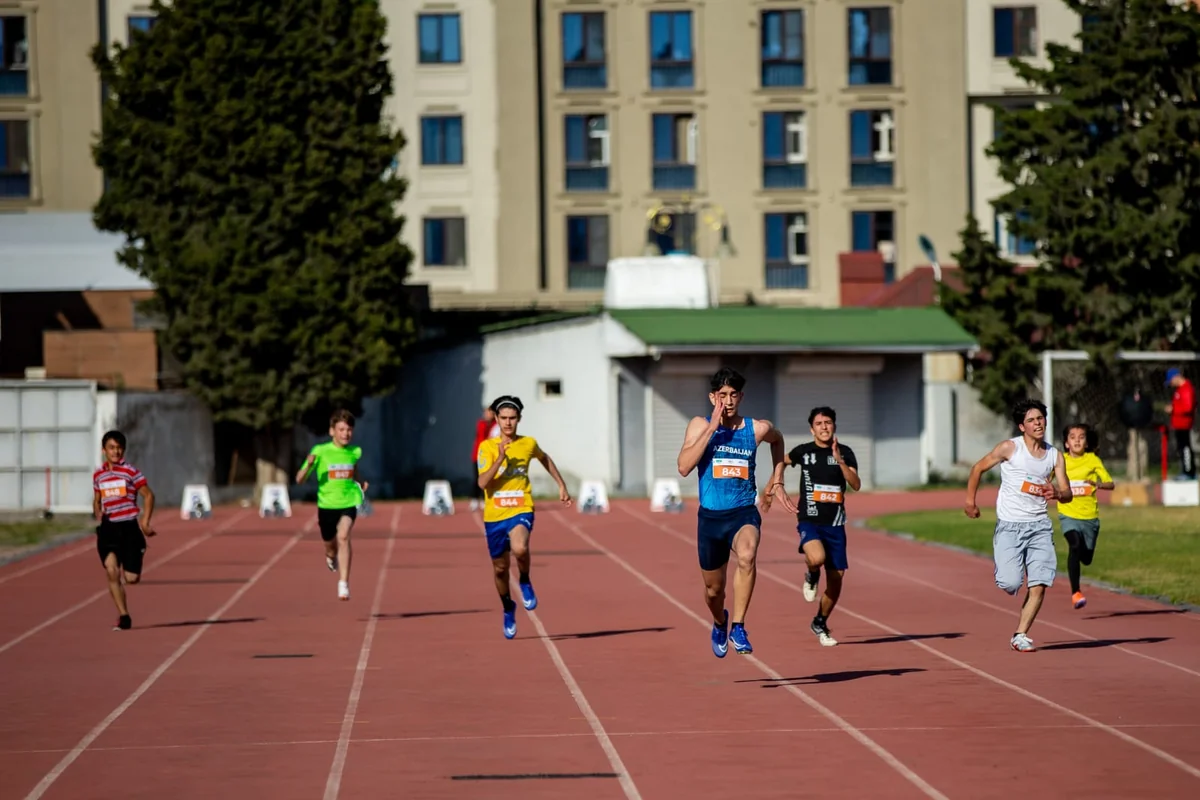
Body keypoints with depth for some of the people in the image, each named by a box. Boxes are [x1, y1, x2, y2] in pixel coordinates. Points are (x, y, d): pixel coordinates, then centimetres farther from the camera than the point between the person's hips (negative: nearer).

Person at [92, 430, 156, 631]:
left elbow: (148, 495, 0)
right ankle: (123, 616, -7)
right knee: (111, 571, -15)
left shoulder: (131, 472, -3)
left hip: (129, 527, -3)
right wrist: (99, 520, 9)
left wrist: (145, 523, -6)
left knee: (131, 578, -6)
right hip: (108, 528, 3)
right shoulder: (98, 475, 9)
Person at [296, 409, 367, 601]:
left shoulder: (355, 452, 0)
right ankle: (331, 557, 56)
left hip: (349, 501, 0)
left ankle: (344, 583, -25)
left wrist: (360, 484, 4)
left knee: (343, 537, -26)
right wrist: (309, 465, -30)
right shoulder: (320, 451, -10)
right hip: (327, 504, 0)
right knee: (330, 546, 16)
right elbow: (300, 479, -11)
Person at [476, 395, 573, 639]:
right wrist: (500, 459, -26)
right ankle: (508, 608, 39)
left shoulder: (529, 444, 2)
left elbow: (544, 458, 25)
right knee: (500, 569, 11)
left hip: (521, 511, -1)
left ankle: (525, 581, 0)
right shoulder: (487, 447, -5)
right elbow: (482, 483, -16)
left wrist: (561, 485, 25)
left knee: (519, 548, -33)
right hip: (495, 515, 1)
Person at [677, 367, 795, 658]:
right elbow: (684, 467, -19)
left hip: (744, 513, -1)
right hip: (710, 516, 1)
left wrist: (777, 481, 21)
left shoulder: (757, 429, -1)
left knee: (746, 556, -35)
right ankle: (720, 623, 50)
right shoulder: (700, 425, -4)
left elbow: (777, 439, 25)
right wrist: (712, 428, -21)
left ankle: (738, 627, -29)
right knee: (713, 588, 15)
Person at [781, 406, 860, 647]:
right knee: (817, 558, -33)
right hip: (809, 521, -2)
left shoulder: (845, 453, 1)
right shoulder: (803, 452, 1)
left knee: (836, 577, 2)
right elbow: (783, 461, 23)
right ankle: (811, 576, 4)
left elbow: (856, 485, -12)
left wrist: (839, 460, -22)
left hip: (835, 524, 2)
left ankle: (820, 623, 24)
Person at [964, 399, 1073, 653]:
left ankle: (1020, 636, 2)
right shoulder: (1009, 448, -5)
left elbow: (1067, 494, 6)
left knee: (1039, 585, -8)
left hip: (1039, 525, 3)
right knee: (1010, 584, -12)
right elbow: (978, 468, 6)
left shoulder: (1055, 455, 6)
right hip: (1009, 526, -3)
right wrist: (970, 500, 1)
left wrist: (1056, 493, -17)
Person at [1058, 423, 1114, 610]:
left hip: (1090, 515, 1)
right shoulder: (1060, 461, 1)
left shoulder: (1093, 460, 0)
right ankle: (1075, 592, -24)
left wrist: (1098, 484, -26)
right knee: (1074, 545, -28)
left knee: (1086, 558, 9)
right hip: (1068, 514, -1)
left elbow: (1110, 484, -5)